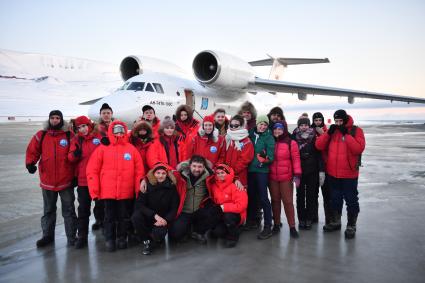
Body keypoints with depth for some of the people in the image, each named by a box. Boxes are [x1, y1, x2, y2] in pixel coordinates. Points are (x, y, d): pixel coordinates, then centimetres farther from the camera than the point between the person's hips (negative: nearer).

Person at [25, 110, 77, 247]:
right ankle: (48, 235, 30)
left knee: (68, 210, 7)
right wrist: (30, 163, -13)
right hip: (47, 180, 2)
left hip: (66, 180, -2)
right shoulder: (41, 135, 3)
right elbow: (32, 150, 5)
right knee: (48, 210, 16)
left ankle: (71, 237, 16)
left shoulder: (69, 135, -2)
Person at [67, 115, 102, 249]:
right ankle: (82, 236, 17)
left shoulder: (99, 137, -1)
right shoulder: (76, 140, 6)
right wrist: (75, 154, -19)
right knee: (83, 209, 7)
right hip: (83, 179, 2)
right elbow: (71, 158, 2)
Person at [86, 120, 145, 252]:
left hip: (126, 192, 1)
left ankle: (122, 238, 27)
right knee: (109, 217, 9)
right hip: (108, 191, -1)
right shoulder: (103, 148, 1)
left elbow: (139, 171, 2)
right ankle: (110, 239, 22)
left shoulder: (132, 149, 3)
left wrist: (138, 190, -3)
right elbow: (92, 170, -1)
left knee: (124, 216, 12)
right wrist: (94, 190, -6)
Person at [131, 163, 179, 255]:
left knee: (158, 234, -32)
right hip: (148, 217, 1)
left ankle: (155, 240, 8)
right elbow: (138, 205, -14)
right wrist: (155, 215, -26)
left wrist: (166, 220, -20)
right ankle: (146, 241, -6)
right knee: (135, 216, -30)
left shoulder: (171, 188, -5)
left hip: (163, 219, -1)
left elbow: (174, 208, -2)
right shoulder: (147, 185, -7)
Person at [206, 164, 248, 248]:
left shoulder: (235, 186, -18)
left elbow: (241, 205, -24)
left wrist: (223, 207, -24)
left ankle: (233, 237, -6)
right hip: (220, 215, 4)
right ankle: (228, 233, 16)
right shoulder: (214, 186, -3)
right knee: (216, 232, -18)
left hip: (235, 215, -4)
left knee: (228, 216, -34)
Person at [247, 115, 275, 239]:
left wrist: (265, 159, -29)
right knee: (251, 195, 14)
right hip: (250, 169, 5)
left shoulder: (269, 138, -4)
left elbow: (271, 156, -10)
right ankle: (251, 219, 32)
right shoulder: (251, 134, 8)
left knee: (263, 198, -6)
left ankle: (267, 227, 0)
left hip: (262, 170, -4)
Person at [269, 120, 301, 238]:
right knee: (275, 201, 12)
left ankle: (292, 227, 9)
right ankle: (276, 224, 23)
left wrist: (297, 174, -14)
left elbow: (296, 159, -8)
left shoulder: (291, 143, -4)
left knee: (288, 201, 0)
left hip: (286, 177, -3)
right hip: (272, 177, 3)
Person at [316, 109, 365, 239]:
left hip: (349, 175, -4)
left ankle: (351, 226, 22)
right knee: (335, 199, 18)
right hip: (332, 174, 4)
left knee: (351, 200, 7)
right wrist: (328, 133, -14)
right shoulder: (332, 130, 5)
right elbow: (319, 146, -3)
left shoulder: (356, 130, -7)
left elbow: (359, 148, -20)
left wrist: (346, 134, -22)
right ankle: (335, 222, 34)